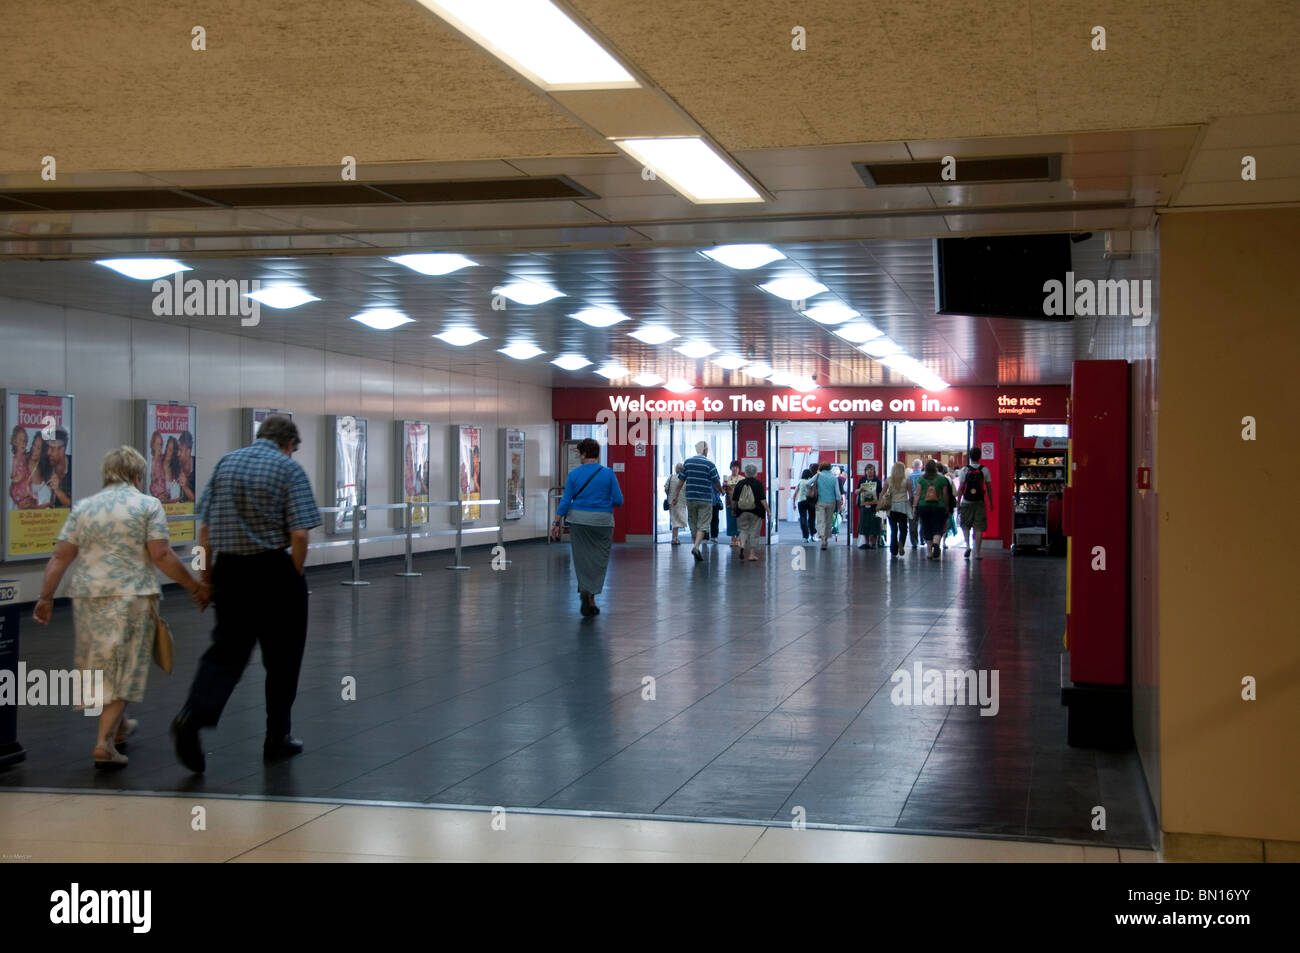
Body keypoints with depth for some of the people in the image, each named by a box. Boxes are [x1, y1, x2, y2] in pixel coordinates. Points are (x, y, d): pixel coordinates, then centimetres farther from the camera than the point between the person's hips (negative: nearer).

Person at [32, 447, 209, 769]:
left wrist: (46, 597, 10)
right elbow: (161, 555, -10)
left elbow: (60, 557, 5)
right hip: (131, 597, -4)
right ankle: (104, 742, -5)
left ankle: (118, 726, 36)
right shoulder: (148, 505, -1)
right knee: (123, 669, 2)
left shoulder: (83, 507, 10)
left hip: (87, 596, 4)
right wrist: (195, 587, -3)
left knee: (100, 662, 18)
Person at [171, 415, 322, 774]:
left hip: (229, 571, 4)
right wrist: (295, 575, 2)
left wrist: (206, 576, 14)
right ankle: (277, 738, 17)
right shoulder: (289, 468, -5)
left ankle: (193, 715, -16)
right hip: (274, 572, -4)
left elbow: (205, 528, 7)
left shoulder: (225, 462, 8)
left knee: (226, 653, 7)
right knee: (282, 659, 10)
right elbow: (299, 533, -12)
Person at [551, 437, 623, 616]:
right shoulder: (608, 473, -4)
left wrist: (557, 523, 3)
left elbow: (565, 501, -3)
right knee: (599, 559, 8)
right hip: (602, 521, -1)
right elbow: (618, 500, -5)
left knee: (582, 558, 13)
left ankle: (585, 590, 8)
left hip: (578, 520, 1)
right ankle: (591, 594, -4)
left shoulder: (574, 474, -3)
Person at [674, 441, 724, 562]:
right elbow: (716, 483, -3)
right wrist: (721, 491, 18)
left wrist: (676, 496, 14)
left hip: (690, 498, 4)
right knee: (703, 525, -3)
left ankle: (697, 550, 18)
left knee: (694, 525, 13)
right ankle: (696, 547, -23)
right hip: (705, 499, -4)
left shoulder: (687, 462, 4)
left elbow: (681, 481, 7)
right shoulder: (709, 464, -7)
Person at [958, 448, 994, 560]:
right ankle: (977, 552, 2)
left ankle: (967, 545, -7)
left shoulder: (965, 470, -3)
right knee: (979, 528, 3)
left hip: (967, 503, 0)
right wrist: (991, 502, 12)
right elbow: (989, 488, 3)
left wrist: (958, 502, 5)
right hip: (980, 502, 0)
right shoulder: (985, 470, -1)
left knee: (965, 525, 14)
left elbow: (960, 488, -2)